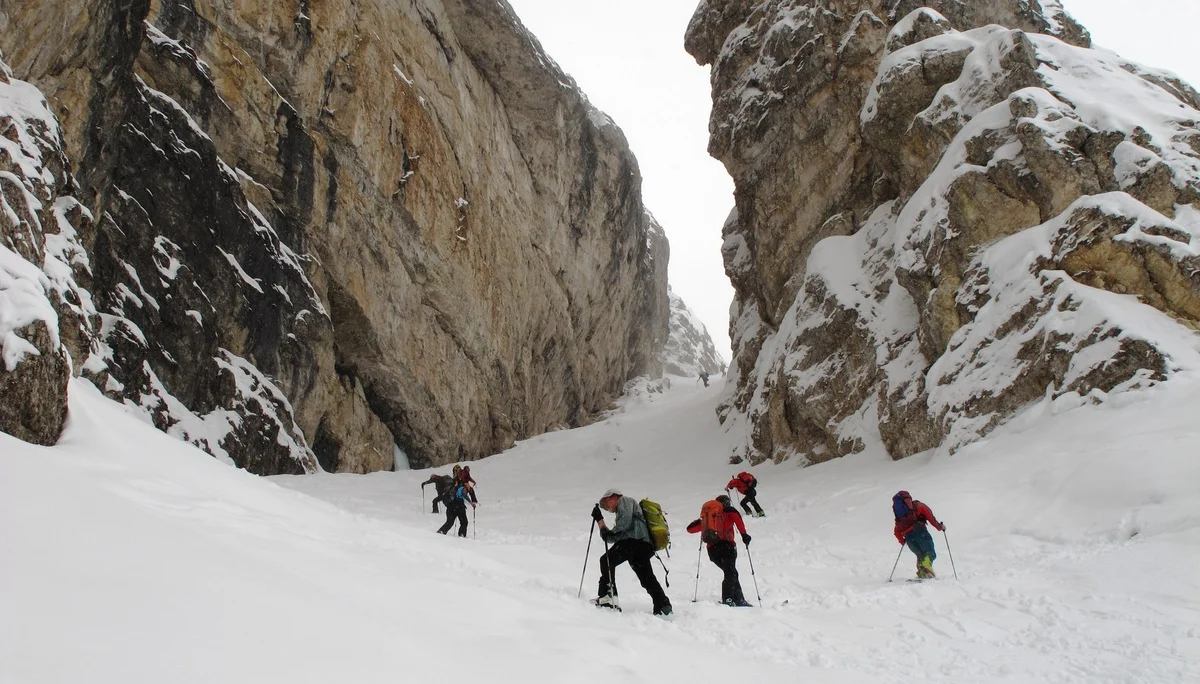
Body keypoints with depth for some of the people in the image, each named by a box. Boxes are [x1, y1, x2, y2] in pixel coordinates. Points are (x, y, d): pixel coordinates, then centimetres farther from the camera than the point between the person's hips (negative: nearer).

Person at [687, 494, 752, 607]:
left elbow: (690, 528, 28)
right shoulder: (728, 511, 12)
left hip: (712, 549, 5)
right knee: (731, 574, -10)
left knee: (731, 573, 17)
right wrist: (744, 534, -10)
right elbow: (735, 515, -13)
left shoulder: (706, 514, 23)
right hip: (726, 545, -5)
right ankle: (727, 599, -29)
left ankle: (739, 600, 16)